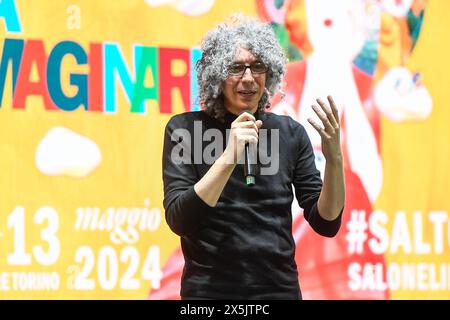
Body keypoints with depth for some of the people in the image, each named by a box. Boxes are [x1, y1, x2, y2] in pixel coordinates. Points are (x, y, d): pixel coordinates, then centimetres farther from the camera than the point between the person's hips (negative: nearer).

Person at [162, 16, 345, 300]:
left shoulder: (291, 133, 1)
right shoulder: (185, 128, -6)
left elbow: (326, 223, -1)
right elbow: (178, 220, -16)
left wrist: (334, 159, -17)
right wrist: (229, 157, -27)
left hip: (280, 289, 2)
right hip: (209, 290, -2)